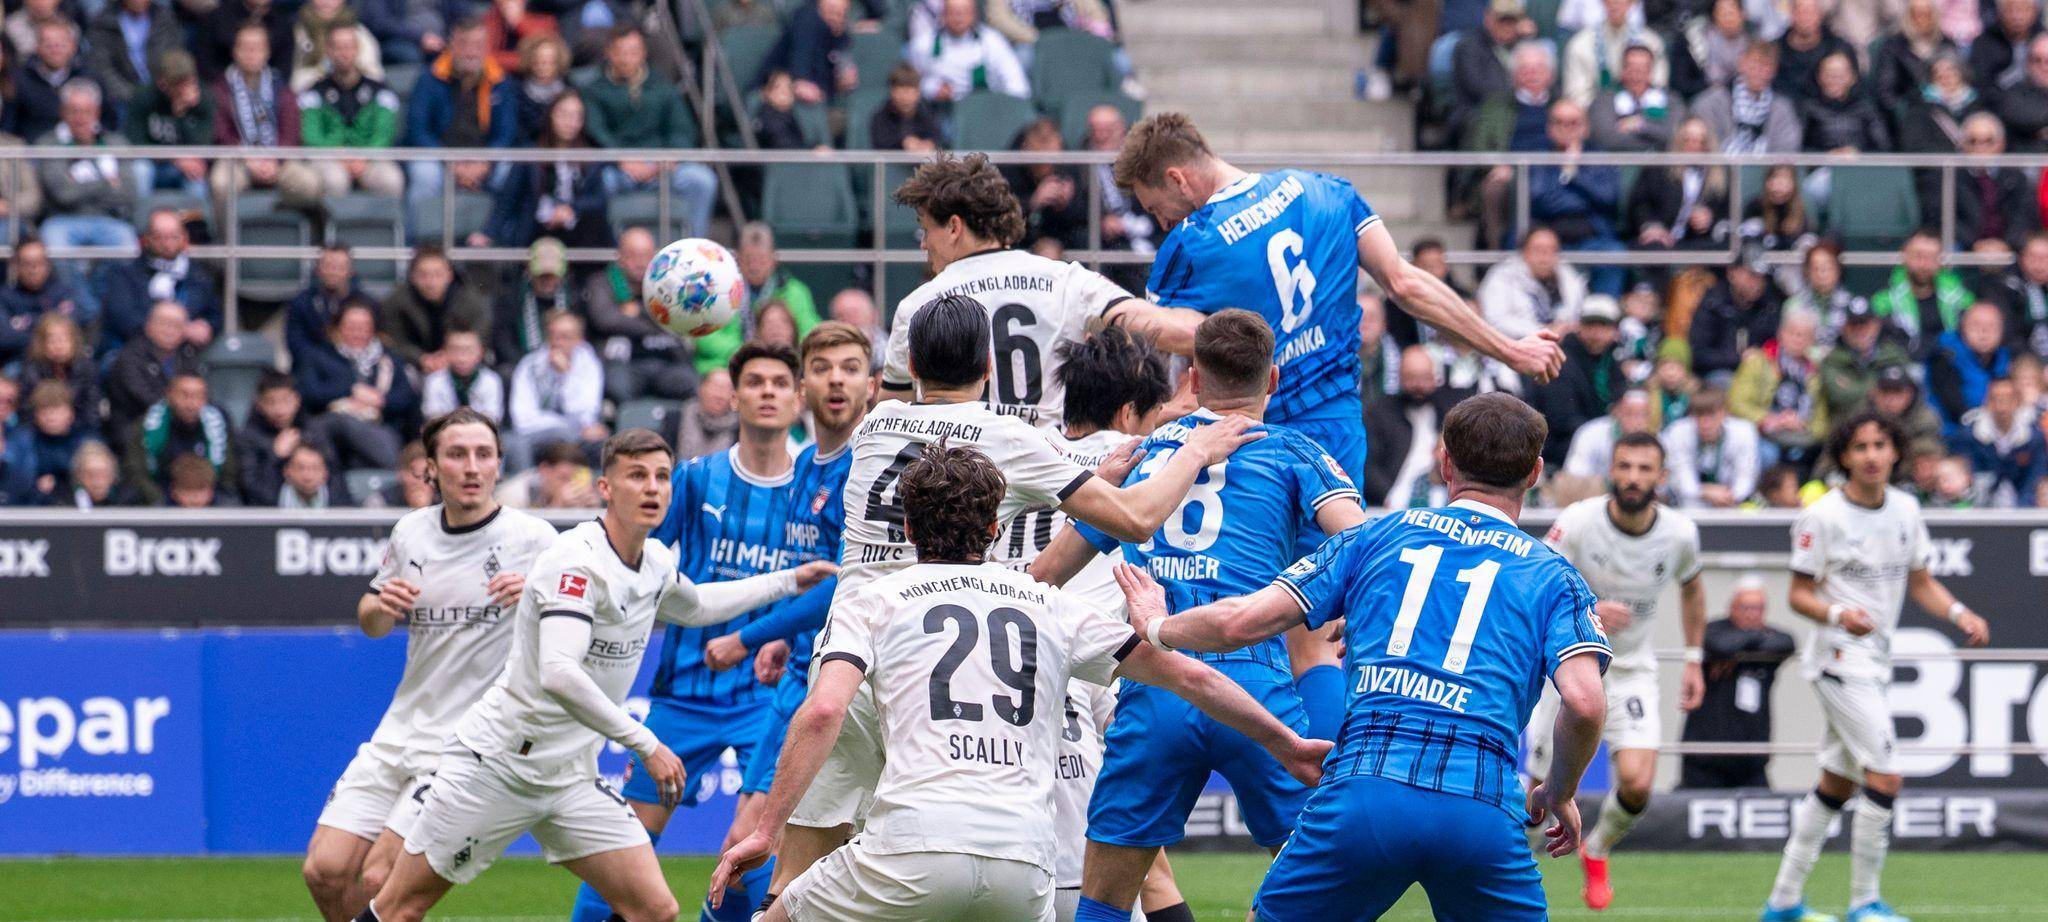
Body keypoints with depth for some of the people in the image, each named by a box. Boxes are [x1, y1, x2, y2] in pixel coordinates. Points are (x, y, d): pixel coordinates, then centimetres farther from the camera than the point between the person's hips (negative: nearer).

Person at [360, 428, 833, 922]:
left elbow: (693, 606, 32)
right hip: (498, 765, -7)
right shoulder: (577, 560, -21)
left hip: (572, 778, 7)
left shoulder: (656, 563, 5)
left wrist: (787, 581, 31)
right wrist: (645, 743, -33)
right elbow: (559, 673, -34)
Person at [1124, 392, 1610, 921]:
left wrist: (1157, 626, 32)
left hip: (1364, 793, 1)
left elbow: (1239, 622, 11)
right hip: (1482, 811, -1)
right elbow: (1584, 703, -5)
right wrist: (1559, 795, 14)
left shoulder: (1378, 538, 16)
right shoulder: (1553, 577, 13)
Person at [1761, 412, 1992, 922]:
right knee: (1885, 777, -14)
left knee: (1837, 783, 13)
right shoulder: (1822, 516, -12)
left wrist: (1959, 613, -2)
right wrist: (1839, 615, -28)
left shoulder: (1905, 508, 6)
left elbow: (1919, 581, 16)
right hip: (1839, 656, -7)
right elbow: (1799, 594, -9)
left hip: (1873, 661, 7)